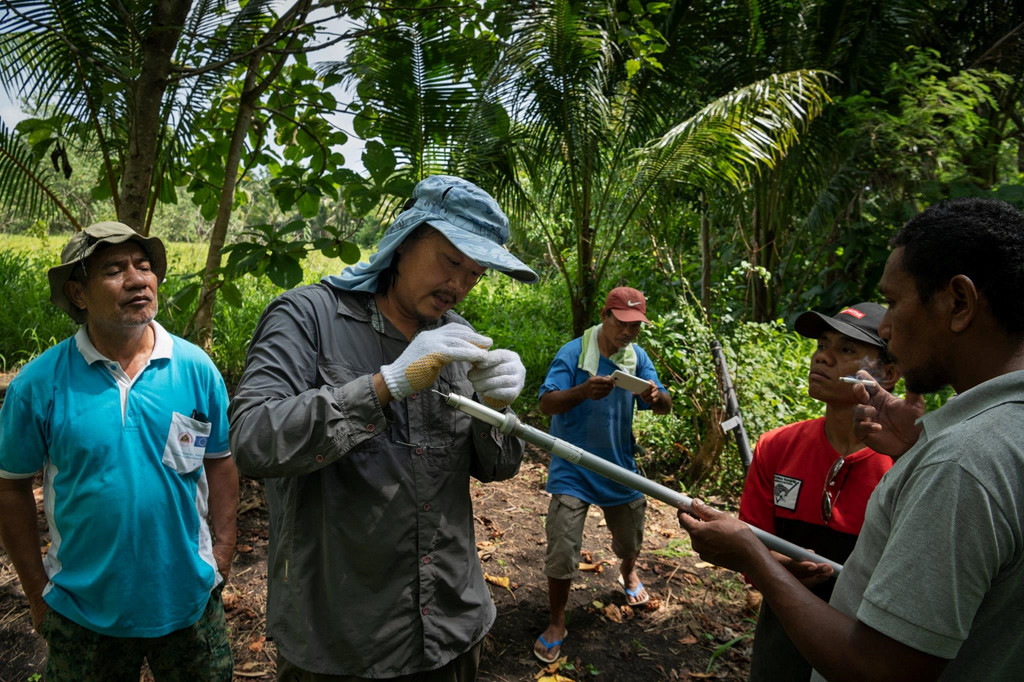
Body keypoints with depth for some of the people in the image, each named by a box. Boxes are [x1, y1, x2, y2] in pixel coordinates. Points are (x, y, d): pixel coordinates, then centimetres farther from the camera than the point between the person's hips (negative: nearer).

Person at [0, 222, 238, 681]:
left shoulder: (197, 369, -8)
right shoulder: (39, 384, -10)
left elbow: (220, 465, 0)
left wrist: (221, 562, -1)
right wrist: (38, 591, 1)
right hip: (83, 614, 0)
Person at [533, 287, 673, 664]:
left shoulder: (637, 356, -2)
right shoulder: (573, 353, -16)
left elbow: (665, 407, -5)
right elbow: (546, 404, -23)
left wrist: (656, 396, -30)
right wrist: (583, 391, -43)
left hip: (619, 468, 4)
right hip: (573, 472, -4)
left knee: (630, 540, 21)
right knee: (562, 552, -6)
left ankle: (628, 573, 56)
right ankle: (556, 625, 17)